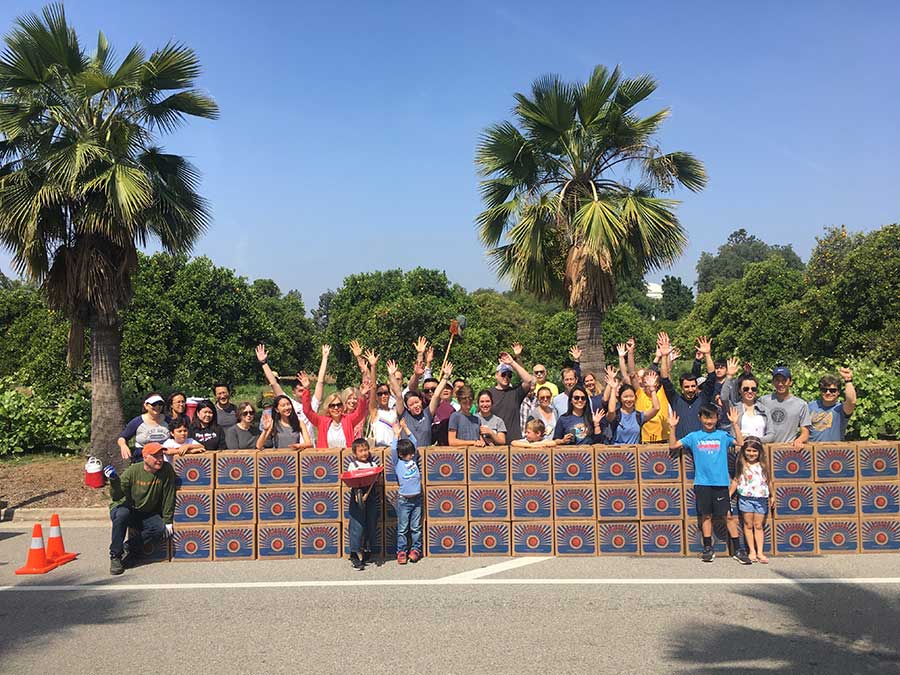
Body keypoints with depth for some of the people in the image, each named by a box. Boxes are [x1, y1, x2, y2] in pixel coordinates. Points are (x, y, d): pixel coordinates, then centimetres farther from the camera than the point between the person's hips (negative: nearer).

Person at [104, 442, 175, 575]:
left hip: (147, 514, 2)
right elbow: (116, 497, -21)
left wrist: (167, 521, -8)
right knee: (122, 514, -36)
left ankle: (131, 547, -5)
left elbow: (169, 497, -9)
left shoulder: (167, 470, -14)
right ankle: (115, 556, -21)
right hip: (126, 508, -1)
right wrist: (114, 480, -39)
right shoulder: (133, 471, -19)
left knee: (161, 529, -26)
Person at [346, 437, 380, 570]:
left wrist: (366, 494, -17)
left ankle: (367, 551, 21)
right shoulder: (353, 465, 1)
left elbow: (375, 481, -3)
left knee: (371, 525, 7)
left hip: (371, 498, 3)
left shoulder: (373, 464, 7)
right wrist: (357, 495, -24)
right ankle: (355, 555, -1)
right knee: (357, 525, -6)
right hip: (357, 497, -3)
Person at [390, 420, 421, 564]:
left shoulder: (414, 459, 9)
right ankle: (401, 551, 10)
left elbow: (415, 443, 7)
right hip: (403, 500, -4)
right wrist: (397, 434, -11)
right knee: (402, 528, 3)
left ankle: (416, 549, 19)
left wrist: (406, 429, 3)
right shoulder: (397, 463, -2)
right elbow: (393, 449, -15)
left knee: (416, 527, 9)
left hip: (417, 499, 4)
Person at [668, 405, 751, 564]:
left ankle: (737, 550, 7)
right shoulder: (693, 437, 8)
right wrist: (673, 428, -4)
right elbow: (673, 445, 6)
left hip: (721, 482, -1)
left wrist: (735, 424, -9)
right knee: (706, 515, 7)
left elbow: (740, 442, -5)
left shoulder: (723, 436, 7)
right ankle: (708, 548, 17)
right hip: (702, 483, 1)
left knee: (729, 515, 0)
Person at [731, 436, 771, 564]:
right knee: (748, 525, 4)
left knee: (758, 526, 4)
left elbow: (769, 481, 8)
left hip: (761, 498, 0)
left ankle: (760, 552, 6)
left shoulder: (763, 465, 3)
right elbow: (736, 480, 6)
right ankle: (752, 551, 9)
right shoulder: (741, 465, 2)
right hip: (745, 498, 0)